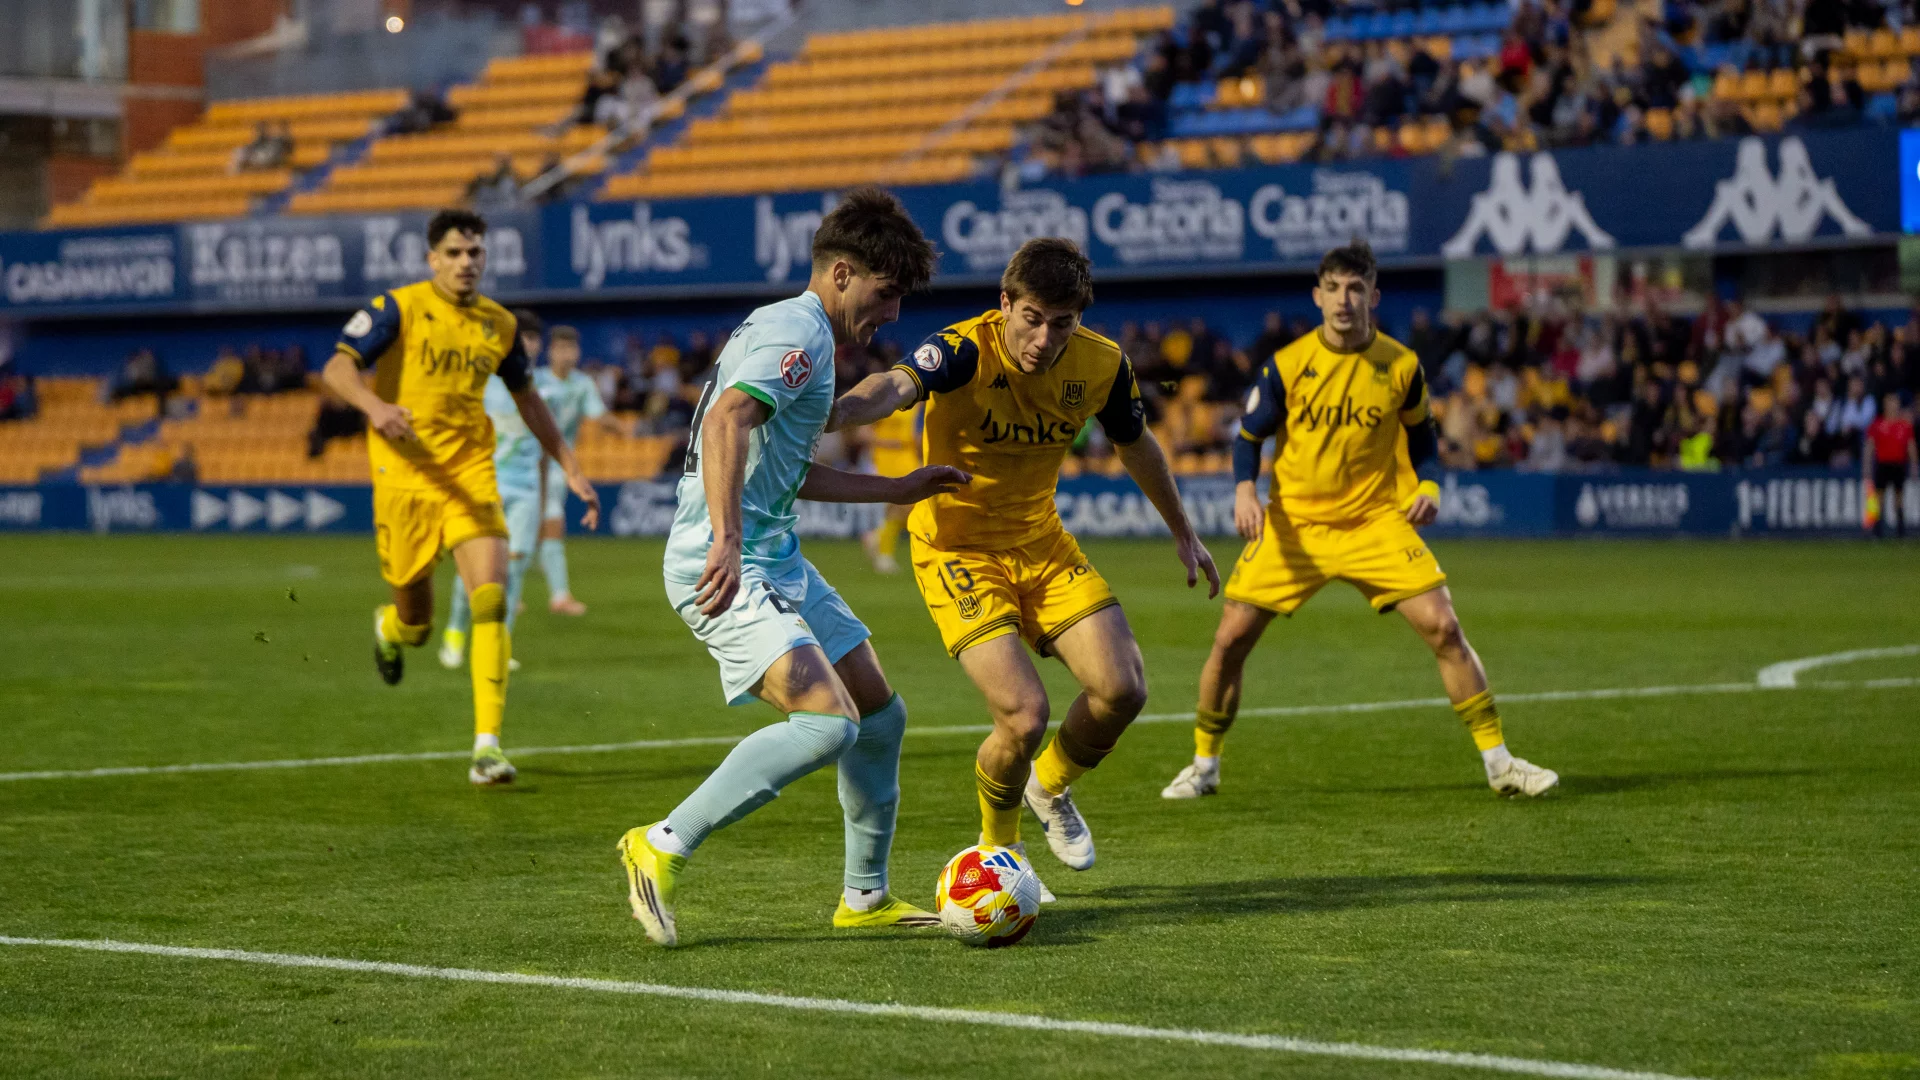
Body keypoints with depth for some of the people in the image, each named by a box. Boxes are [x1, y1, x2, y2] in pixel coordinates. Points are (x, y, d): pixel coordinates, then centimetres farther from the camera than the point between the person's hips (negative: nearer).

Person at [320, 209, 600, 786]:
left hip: (471, 476, 3)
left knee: (491, 598, -16)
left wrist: (571, 469, 17)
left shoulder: (500, 325, 8)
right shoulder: (400, 308, -5)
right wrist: (375, 406, -35)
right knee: (416, 624, 6)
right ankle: (389, 625, 47)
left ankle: (487, 745, -15)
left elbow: (527, 399, 22)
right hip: (405, 474, -2)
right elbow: (338, 368, -14)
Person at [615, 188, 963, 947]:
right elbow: (727, 422, -27)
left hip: (776, 562, 11)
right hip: (727, 568, -11)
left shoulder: (791, 333, 22)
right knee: (828, 721, -23)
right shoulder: (800, 331, -11)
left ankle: (865, 897, 25)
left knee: (881, 715, 14)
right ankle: (663, 848, -16)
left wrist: (897, 489, 36)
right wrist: (726, 540, -37)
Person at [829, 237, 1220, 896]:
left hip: (1042, 543, 5)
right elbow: (894, 388, -45)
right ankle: (998, 848, 12)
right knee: (1025, 714, -19)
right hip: (958, 550, -5)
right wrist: (829, 413, -67)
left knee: (1122, 689, -9)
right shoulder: (967, 351, -24)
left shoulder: (1100, 365, -8)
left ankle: (1051, 788, 25)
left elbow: (1135, 444, 12)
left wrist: (1182, 531, 24)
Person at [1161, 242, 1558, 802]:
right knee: (1231, 638, -6)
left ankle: (1498, 761, -1)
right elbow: (1248, 436, 2)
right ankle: (1204, 765, 15)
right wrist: (1245, 490, -16)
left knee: (1443, 627, -12)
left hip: (1376, 520, 0)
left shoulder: (1401, 366, -4)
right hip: (1293, 523, 0)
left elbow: (1419, 435, 12)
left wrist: (1427, 487, -6)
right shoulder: (1287, 365, -8)